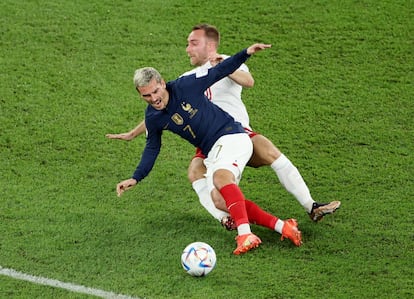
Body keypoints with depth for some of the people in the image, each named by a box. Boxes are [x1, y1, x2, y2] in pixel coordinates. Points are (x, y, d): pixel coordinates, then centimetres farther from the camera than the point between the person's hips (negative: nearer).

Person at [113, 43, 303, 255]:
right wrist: (135, 179, 12)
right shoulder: (153, 118, 3)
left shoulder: (185, 86, -12)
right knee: (221, 201, -12)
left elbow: (219, 72, -4)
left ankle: (245, 235, -49)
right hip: (212, 153, 7)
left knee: (221, 176, -34)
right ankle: (281, 226, -10)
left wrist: (246, 53, -13)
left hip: (231, 137, -7)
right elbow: (152, 148, 18)